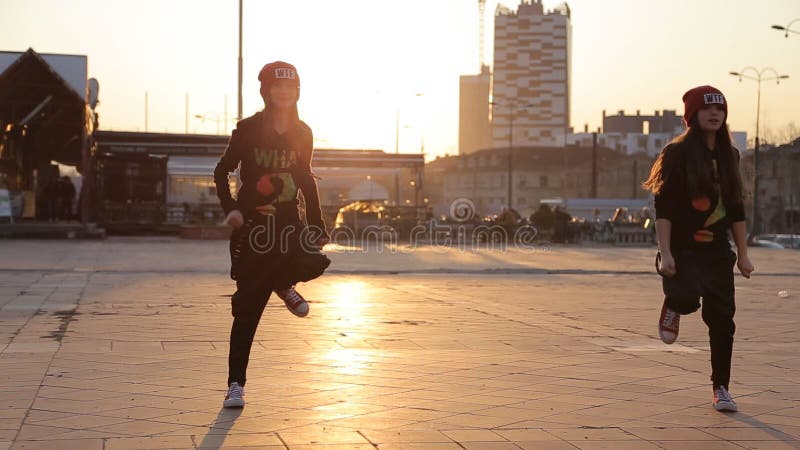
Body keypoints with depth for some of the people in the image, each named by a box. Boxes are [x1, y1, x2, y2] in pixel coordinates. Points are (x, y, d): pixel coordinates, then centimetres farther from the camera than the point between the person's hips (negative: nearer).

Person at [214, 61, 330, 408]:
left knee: (314, 262, -29)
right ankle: (236, 385, 10)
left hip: (289, 220, 3)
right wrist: (230, 208, -13)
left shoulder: (302, 133, 6)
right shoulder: (248, 130, -4)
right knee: (247, 310, -2)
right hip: (252, 223, -3)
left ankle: (283, 283, 9)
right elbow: (221, 172, 2)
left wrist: (318, 224, 11)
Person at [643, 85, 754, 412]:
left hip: (717, 249, 5)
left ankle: (721, 388, 18)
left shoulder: (729, 155, 10)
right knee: (688, 297, -28)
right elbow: (663, 207, -9)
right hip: (682, 247, -4)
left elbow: (736, 209, 15)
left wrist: (743, 254, 11)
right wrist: (665, 253, -17)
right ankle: (672, 305, 11)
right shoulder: (676, 153, -6)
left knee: (722, 319, 2)